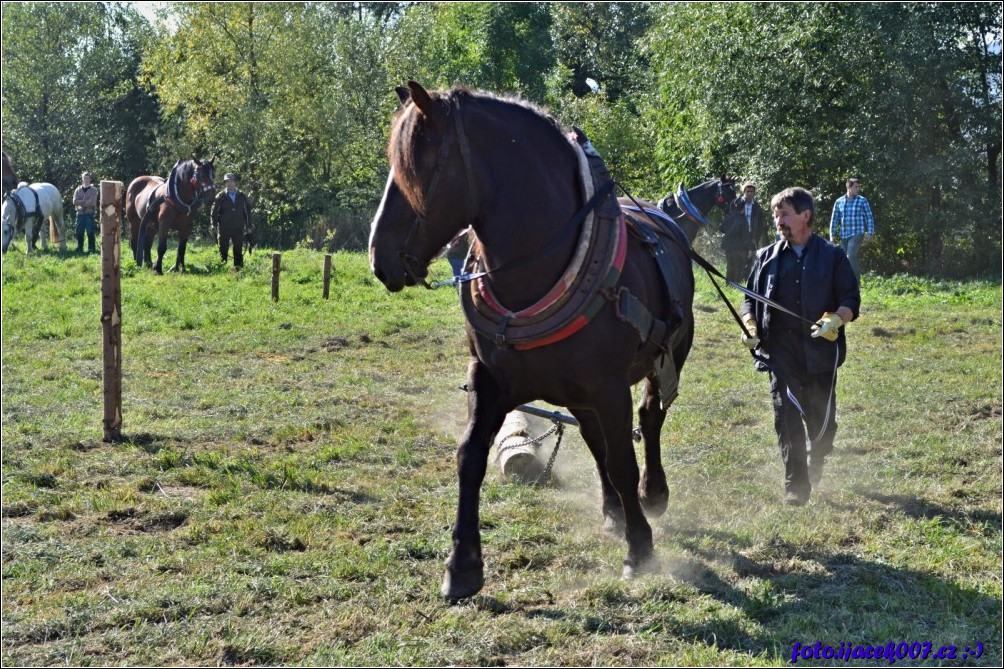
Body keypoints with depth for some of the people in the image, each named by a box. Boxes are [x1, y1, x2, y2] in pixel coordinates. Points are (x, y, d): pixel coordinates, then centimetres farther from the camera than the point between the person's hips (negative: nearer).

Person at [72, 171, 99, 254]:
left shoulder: (93, 190, 2)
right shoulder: (78, 190, 11)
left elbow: (93, 202, -11)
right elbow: (75, 201, -2)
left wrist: (80, 202, -9)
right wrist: (86, 201, -12)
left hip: (89, 213, -3)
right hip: (80, 213, 3)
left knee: (90, 232, -4)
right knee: (79, 232, 5)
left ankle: (91, 249, 0)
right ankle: (79, 249, 13)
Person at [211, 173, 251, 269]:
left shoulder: (242, 196, 7)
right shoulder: (220, 197, 1)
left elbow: (247, 211, 11)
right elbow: (214, 212, 0)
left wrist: (249, 226, 6)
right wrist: (214, 226, -8)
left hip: (238, 228, 2)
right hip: (224, 228, -2)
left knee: (238, 250, 5)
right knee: (223, 250, 3)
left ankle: (238, 267, 11)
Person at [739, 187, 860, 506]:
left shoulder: (832, 256, 2)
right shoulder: (767, 257, 8)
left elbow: (851, 300, 0)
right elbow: (750, 299, 14)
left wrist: (835, 319, -20)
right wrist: (749, 324, -6)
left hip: (820, 353, -1)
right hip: (780, 355, 1)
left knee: (822, 421, 9)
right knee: (787, 421, -4)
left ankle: (816, 458, 42)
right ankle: (796, 486, 3)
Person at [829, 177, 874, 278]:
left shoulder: (862, 201, 1)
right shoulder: (839, 202, 7)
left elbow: (869, 218, 2)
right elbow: (834, 219, 12)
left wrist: (870, 233, -5)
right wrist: (832, 235, 7)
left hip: (857, 234, -4)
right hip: (843, 235, 4)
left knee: (851, 257, -18)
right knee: (851, 258, 8)